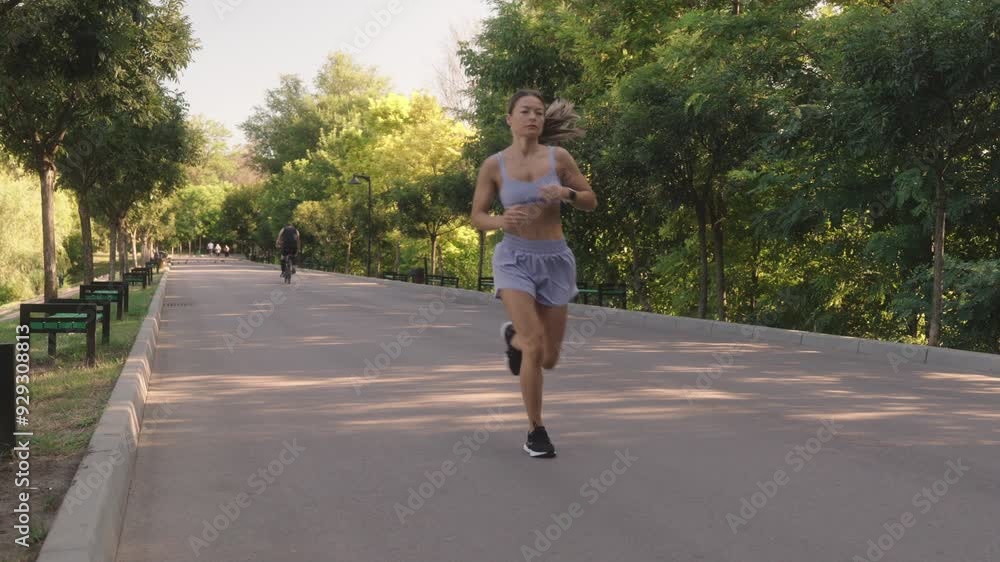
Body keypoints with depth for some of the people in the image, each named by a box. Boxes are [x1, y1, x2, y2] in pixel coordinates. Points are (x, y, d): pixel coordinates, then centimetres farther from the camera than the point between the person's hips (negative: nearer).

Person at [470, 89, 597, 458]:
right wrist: (501, 221, -20)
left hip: (555, 260, 2)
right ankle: (535, 430, -2)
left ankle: (513, 336, 45)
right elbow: (477, 217, 3)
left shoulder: (559, 158, -2)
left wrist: (566, 194, -16)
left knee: (548, 358, 8)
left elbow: (591, 202, 5)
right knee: (534, 345, -20)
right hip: (515, 259, -2)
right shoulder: (493, 165, -3)